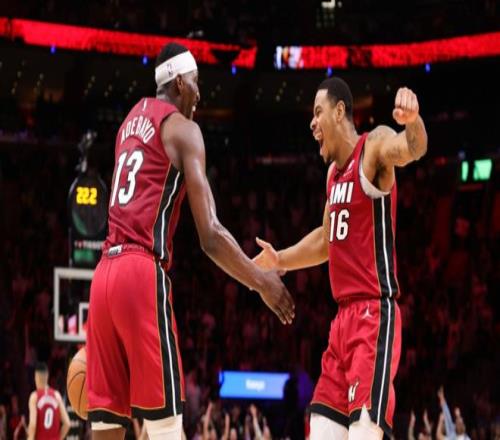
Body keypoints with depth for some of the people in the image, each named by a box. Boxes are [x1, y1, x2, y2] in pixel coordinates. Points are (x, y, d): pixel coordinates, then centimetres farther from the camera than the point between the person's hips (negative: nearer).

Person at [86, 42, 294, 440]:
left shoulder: (133, 120, 22)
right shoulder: (182, 129, 0)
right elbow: (210, 236, -6)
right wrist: (262, 281, 2)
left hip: (105, 272, 8)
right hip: (143, 273, -8)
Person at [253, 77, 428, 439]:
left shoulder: (373, 148, -8)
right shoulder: (334, 172, 18)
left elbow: (410, 149, -33)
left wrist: (413, 122, -53)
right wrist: (278, 260, 32)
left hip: (374, 314, -9)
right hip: (344, 317, 9)